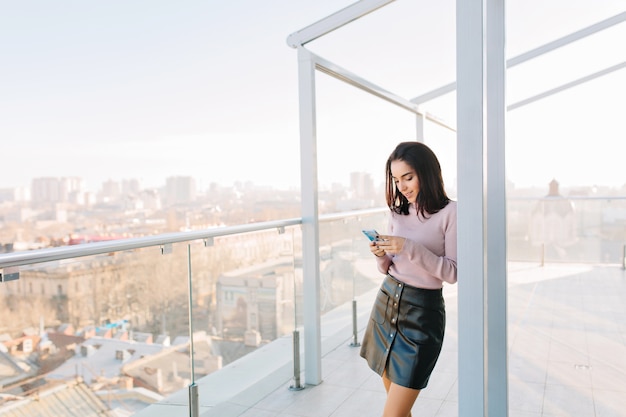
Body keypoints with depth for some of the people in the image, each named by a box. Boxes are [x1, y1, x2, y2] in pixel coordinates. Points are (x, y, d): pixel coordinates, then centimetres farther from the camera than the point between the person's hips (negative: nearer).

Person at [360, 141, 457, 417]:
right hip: (386, 302, 6)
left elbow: (453, 273, -12)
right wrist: (381, 256, -9)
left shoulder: (449, 212, -9)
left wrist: (410, 248, -22)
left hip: (421, 313, -5)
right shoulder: (398, 212, 8)